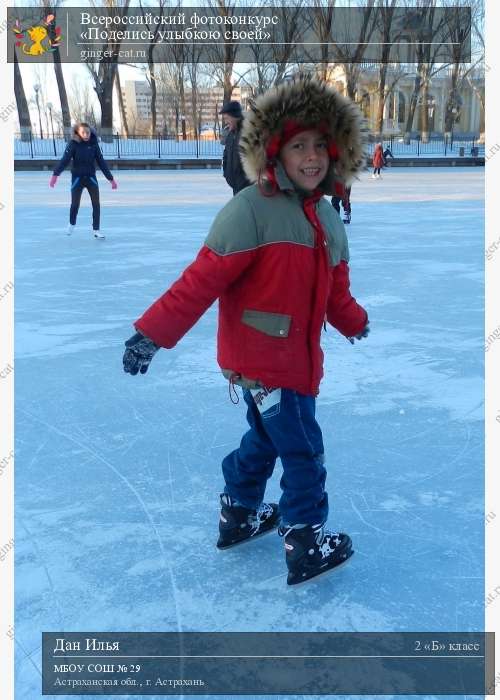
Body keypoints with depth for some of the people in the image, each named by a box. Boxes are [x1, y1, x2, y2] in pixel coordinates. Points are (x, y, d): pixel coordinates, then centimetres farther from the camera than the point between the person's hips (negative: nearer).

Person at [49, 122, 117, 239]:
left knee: (96, 204, -4)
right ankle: (72, 223, 32)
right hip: (77, 178, -2)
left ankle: (96, 230, 5)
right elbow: (64, 160, -19)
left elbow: (101, 162, 2)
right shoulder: (73, 144, -11)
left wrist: (111, 179, 2)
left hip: (91, 177, 2)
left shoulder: (93, 144, -3)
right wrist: (55, 174, -33)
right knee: (75, 203, 2)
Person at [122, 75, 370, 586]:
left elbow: (334, 292, 21)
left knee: (266, 438, 23)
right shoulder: (250, 210, -18)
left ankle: (238, 516, 44)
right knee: (304, 450, 1)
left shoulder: (328, 221, 8)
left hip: (297, 358, 9)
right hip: (261, 359, -8)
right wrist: (152, 332, -23)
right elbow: (203, 278, -21)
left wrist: (357, 325, 32)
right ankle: (306, 548, 18)